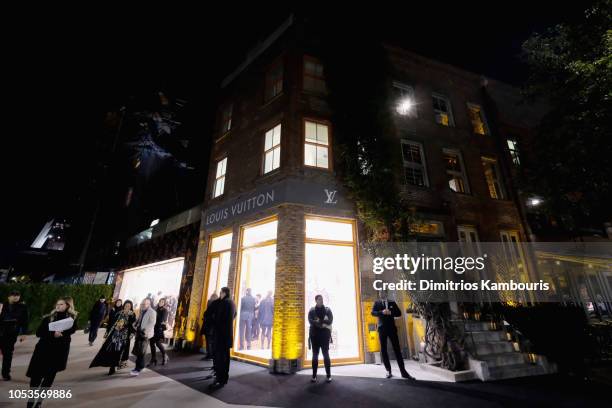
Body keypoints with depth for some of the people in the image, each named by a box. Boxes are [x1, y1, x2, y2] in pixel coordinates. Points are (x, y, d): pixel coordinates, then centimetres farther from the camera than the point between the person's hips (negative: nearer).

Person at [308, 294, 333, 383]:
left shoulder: (327, 310, 4)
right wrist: (324, 323, -17)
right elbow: (310, 321, -10)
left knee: (326, 354, 0)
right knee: (315, 355, 5)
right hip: (314, 334, 1)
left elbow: (330, 321, -8)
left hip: (325, 334, 0)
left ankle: (329, 375, 7)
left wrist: (318, 322, -15)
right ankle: (314, 375, 12)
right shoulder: (312, 310, 4)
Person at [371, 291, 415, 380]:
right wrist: (382, 312, -24)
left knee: (397, 349, 0)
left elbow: (399, 313, 4)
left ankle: (403, 371, 5)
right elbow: (373, 312, -7)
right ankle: (388, 371, 13)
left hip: (392, 328, 0)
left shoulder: (392, 303, 10)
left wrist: (390, 312, -14)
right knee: (383, 350, 2)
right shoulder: (377, 303, 7)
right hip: (382, 329, 0)